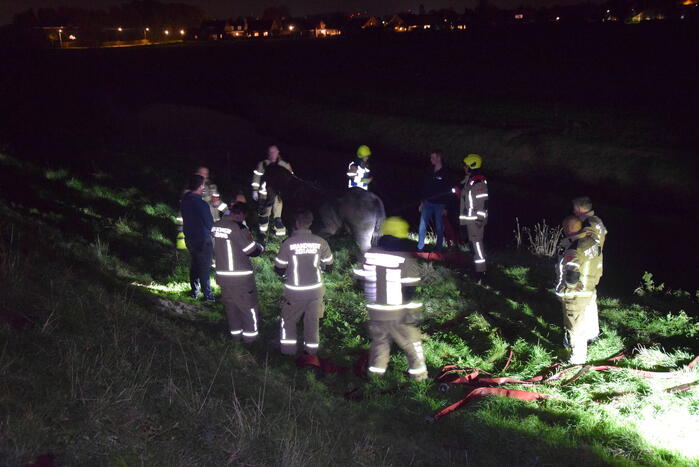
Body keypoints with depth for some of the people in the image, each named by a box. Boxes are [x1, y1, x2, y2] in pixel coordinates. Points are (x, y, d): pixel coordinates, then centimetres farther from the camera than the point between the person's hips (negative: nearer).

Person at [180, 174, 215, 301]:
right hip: (202, 240, -7)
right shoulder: (202, 205, -29)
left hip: (189, 238, 7)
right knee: (204, 268, 8)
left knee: (194, 265, 22)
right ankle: (207, 295, 20)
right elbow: (210, 224, -19)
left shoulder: (184, 199, -6)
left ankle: (195, 291, 35)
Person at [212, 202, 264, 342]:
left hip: (222, 275, 7)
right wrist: (261, 247, 6)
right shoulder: (237, 227, -21)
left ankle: (236, 332, 30)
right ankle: (250, 334, 20)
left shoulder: (216, 226, 1)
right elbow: (252, 251, -16)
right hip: (241, 277, -6)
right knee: (249, 306, 11)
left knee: (230, 304, 19)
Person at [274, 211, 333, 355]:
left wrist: (285, 273, 17)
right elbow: (327, 264, 5)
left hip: (294, 291, -2)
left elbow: (279, 268, -6)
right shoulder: (320, 242, -9)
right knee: (312, 320, 17)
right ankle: (312, 349, 27)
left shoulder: (288, 243, -14)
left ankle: (288, 349, 23)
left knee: (289, 319, 18)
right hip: (315, 289, 2)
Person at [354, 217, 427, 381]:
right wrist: (410, 311, -5)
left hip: (376, 310, 4)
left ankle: (376, 370, 26)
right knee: (411, 341, 13)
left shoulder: (369, 254, -4)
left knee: (379, 340, 21)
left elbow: (362, 279, 5)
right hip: (399, 312, -4)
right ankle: (418, 372, 20)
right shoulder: (405, 259, -17)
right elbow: (409, 288, -14)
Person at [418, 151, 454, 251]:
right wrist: (422, 202, 11)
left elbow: (449, 191, -7)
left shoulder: (446, 174, -7)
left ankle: (438, 249, 14)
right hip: (427, 203, 4)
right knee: (422, 226, 1)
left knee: (439, 228, 4)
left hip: (439, 205, -4)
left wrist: (445, 207, -11)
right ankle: (420, 248, 9)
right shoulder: (430, 172, 8)